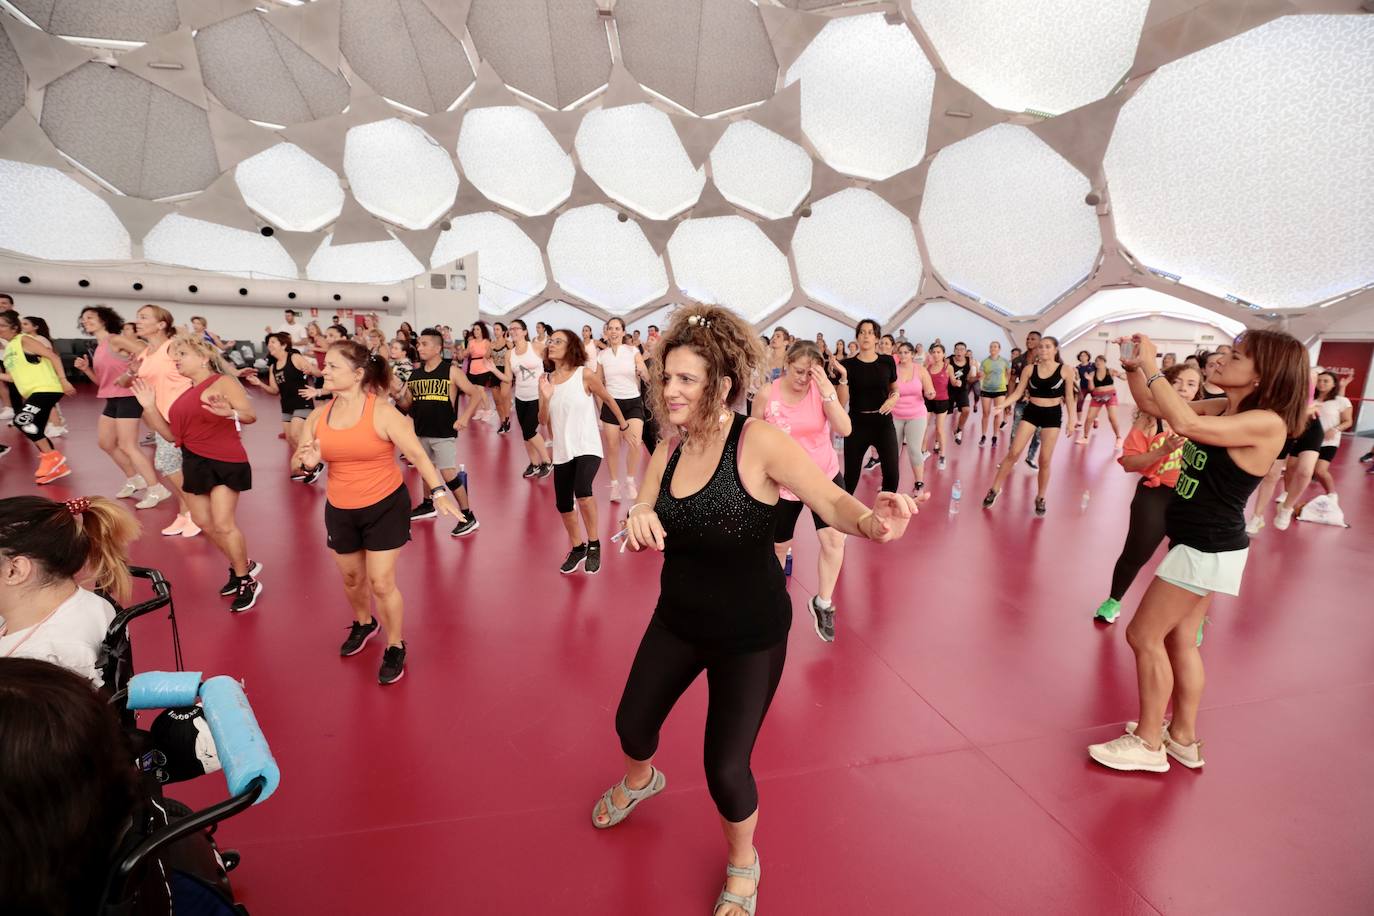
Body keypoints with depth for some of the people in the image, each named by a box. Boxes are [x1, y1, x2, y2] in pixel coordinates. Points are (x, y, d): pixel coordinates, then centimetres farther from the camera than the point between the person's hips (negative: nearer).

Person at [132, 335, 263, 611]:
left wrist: (229, 412, -43)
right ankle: (241, 567, 29)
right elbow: (172, 435, 13)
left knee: (223, 525, -10)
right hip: (194, 463, 9)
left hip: (225, 462, -9)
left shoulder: (222, 381, -10)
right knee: (203, 522, 12)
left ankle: (248, 581, 5)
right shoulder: (183, 391, 14)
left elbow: (251, 415, -23)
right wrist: (149, 407, 6)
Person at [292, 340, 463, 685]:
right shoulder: (318, 416, -2)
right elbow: (299, 460, 7)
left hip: (386, 506, -5)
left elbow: (417, 453, -18)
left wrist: (438, 491, -29)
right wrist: (307, 462, -18)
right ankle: (363, 623, 52)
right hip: (340, 510, 5)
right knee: (351, 577, 21)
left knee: (381, 582, -2)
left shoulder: (382, 413, -18)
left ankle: (395, 647, 21)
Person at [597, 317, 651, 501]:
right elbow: (598, 384, 9)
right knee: (612, 447, 4)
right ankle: (615, 484, 23)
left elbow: (647, 377, -5)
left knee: (635, 443, -17)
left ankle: (630, 481, 6)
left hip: (633, 402, -1)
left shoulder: (633, 351, -2)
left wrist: (642, 371, -28)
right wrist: (600, 410, 7)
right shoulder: (601, 355, 3)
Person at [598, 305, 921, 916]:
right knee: (632, 722, 21)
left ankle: (743, 864, 41)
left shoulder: (759, 442, -24)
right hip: (678, 619, 6)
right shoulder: (670, 450, -6)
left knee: (725, 767, 3)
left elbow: (832, 501, -30)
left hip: (750, 632, -5)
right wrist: (637, 518, -26)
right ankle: (639, 781, 61)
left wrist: (869, 522, -53)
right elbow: (647, 527, -1)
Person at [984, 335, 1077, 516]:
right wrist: (1002, 404, -13)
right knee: (1013, 453, -4)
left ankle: (1040, 498, 19)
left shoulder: (1065, 370, -4)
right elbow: (1018, 392, 1)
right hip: (1031, 412, 1)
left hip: (1053, 415, -1)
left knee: (1045, 460, 3)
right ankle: (994, 489, 7)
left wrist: (1071, 418, -4)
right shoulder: (1029, 369, -2)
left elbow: (1069, 397, 2)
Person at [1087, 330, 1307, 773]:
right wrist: (1133, 367, -9)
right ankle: (1183, 736, 32)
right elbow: (1152, 406, 9)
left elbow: (1185, 424, -35)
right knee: (1179, 639, 17)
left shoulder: (1267, 423, -21)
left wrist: (1151, 366, -27)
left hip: (1208, 548, -9)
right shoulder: (1221, 408, 3)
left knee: (1144, 636, -1)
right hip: (1201, 543, 9)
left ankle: (1148, 743, 13)